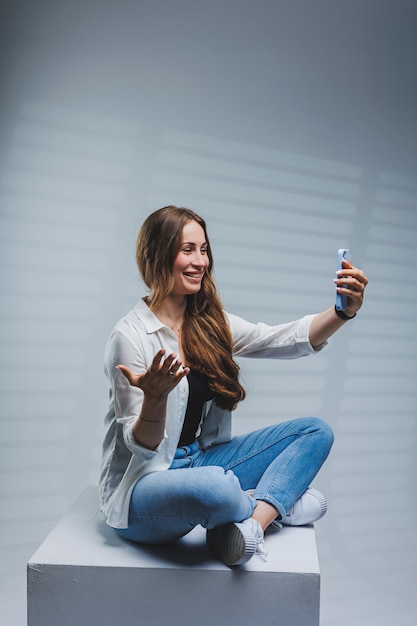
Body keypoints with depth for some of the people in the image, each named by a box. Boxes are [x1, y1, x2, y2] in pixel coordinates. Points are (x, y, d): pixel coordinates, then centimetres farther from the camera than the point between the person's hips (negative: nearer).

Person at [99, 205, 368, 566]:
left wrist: (344, 312, -22)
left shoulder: (210, 323, 5)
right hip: (142, 482, -7)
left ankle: (252, 523, -21)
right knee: (214, 487, -40)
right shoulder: (130, 336, -16)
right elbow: (141, 446, -16)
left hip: (202, 460, 7)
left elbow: (286, 340, -5)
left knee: (316, 432, -2)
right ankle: (277, 503, -5)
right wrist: (155, 398, -37)